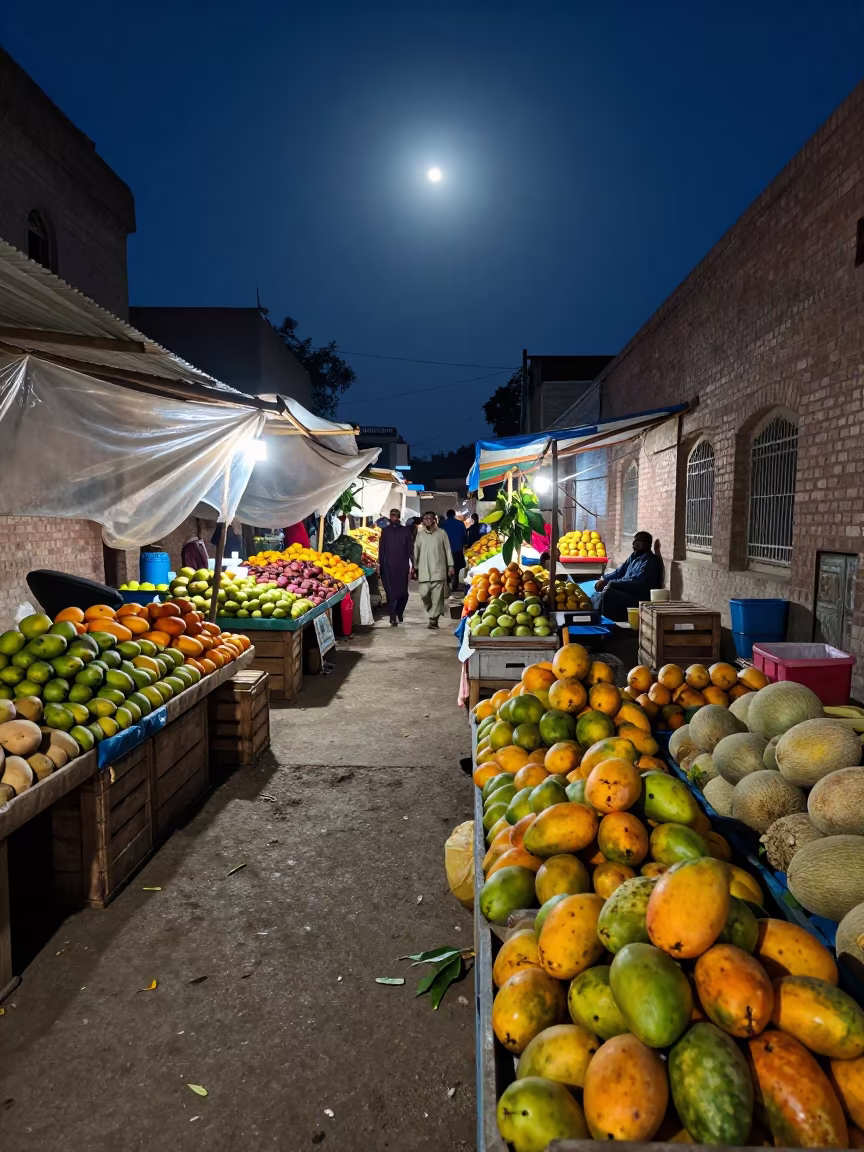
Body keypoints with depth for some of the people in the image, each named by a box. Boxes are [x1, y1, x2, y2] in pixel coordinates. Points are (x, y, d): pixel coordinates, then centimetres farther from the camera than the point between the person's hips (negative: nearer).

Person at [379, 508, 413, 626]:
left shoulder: (405, 530, 7)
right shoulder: (385, 531, 8)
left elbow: (410, 548, 5)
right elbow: (381, 549, 6)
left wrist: (411, 565, -2)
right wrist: (380, 565, -1)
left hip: (402, 567, 0)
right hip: (388, 567, 0)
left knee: (403, 593, 3)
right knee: (391, 594, -3)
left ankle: (399, 613, 29)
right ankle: (393, 619, 1)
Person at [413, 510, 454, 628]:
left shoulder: (442, 533, 4)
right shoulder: (420, 534, 10)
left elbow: (447, 550, 6)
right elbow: (416, 551, 12)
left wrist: (450, 566, 3)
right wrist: (414, 567, 10)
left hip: (438, 569, -1)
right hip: (424, 570, 2)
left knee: (437, 595, -6)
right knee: (424, 593, -5)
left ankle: (433, 619, 1)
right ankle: (433, 613, 21)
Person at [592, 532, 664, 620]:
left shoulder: (650, 561, -13)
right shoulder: (634, 556, 16)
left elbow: (637, 582, -22)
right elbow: (620, 572, 22)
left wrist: (612, 583, -21)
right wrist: (604, 579, 4)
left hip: (639, 599, -10)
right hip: (626, 592, 10)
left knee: (607, 594, -30)